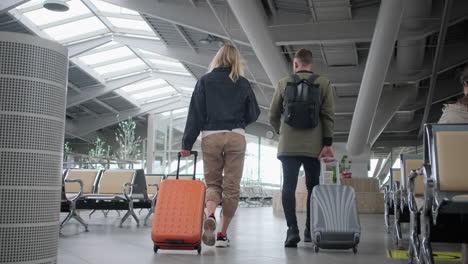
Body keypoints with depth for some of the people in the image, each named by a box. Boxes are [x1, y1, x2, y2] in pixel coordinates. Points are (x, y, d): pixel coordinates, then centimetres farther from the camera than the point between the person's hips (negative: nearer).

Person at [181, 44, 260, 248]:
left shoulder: (205, 81, 6)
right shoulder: (243, 83, 8)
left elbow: (195, 114, 0)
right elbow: (254, 114, 10)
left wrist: (187, 143, 1)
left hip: (210, 136, 0)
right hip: (236, 137, 0)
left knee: (212, 183, 10)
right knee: (231, 186, 5)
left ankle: (210, 216, -19)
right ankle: (223, 234, 6)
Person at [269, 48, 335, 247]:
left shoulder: (284, 83, 8)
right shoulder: (323, 83, 6)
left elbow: (273, 115, 11)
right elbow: (328, 115, -2)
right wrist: (327, 143, -2)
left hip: (288, 146, 0)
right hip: (313, 147, 0)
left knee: (288, 187, 0)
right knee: (313, 188, 12)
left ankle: (292, 229, -13)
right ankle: (310, 231, 14)